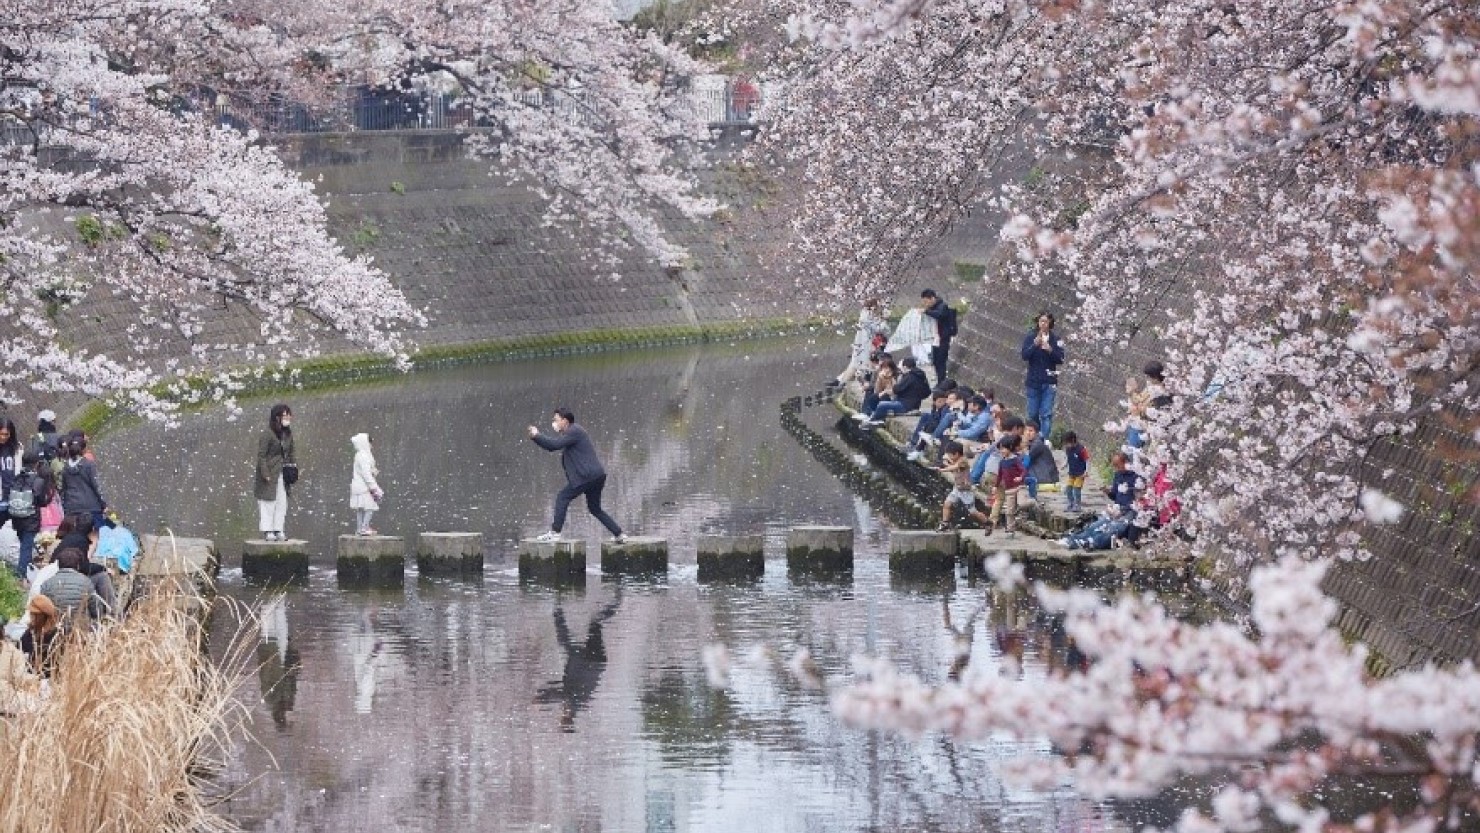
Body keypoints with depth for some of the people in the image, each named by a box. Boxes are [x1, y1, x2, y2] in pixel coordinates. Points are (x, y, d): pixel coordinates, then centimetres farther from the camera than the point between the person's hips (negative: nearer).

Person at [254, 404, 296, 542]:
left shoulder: (288, 434, 10)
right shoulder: (267, 434, -13)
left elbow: (290, 454, 20)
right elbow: (261, 455, -13)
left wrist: (293, 468, 8)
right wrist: (265, 474, -17)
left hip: (282, 474, 7)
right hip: (269, 473, -7)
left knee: (282, 503, 6)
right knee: (268, 502, -3)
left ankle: (278, 529, 13)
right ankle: (267, 530, 1)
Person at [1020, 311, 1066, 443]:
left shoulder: (1055, 339, 2)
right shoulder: (1030, 337, 2)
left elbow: (1060, 359, -3)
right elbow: (1025, 356, -8)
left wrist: (1050, 350, -19)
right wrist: (1035, 345, -22)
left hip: (1049, 382, -1)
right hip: (1033, 381, 1)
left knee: (1046, 414, -6)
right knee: (1033, 413, 6)